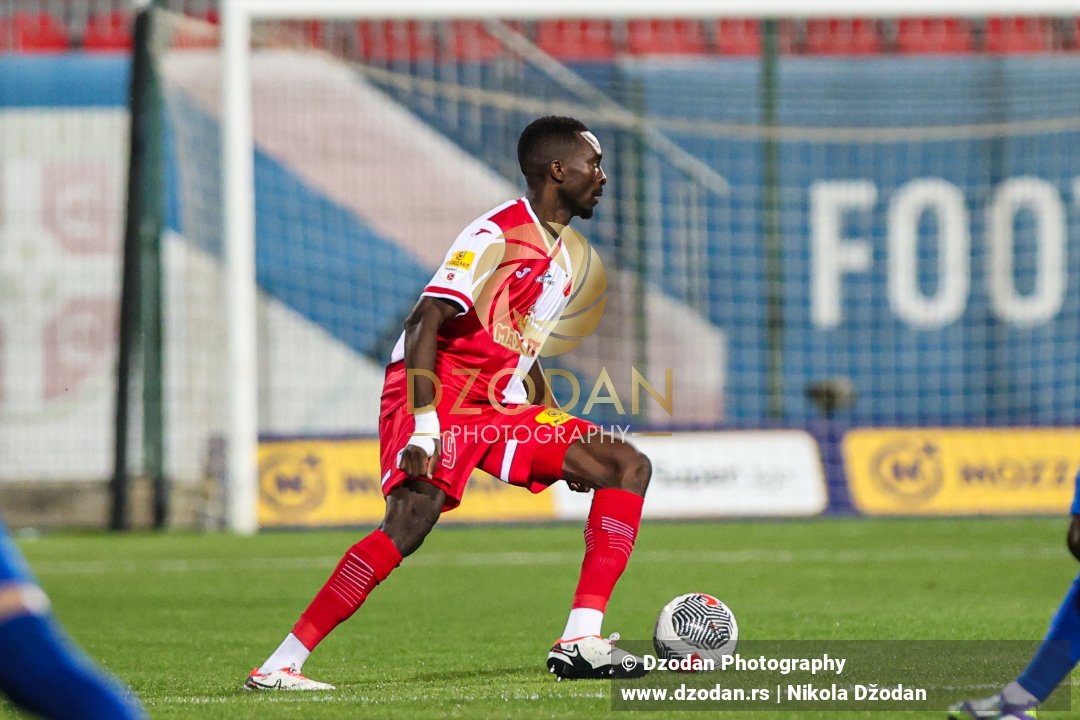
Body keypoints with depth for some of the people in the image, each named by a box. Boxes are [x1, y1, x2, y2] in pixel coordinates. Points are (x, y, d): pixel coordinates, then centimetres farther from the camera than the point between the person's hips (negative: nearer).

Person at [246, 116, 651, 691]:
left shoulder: (570, 253, 16)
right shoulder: (496, 235, -13)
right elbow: (425, 323, -20)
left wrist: (564, 444, 23)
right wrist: (425, 427, -28)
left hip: (502, 407, 9)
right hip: (441, 399, -9)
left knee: (628, 467, 0)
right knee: (411, 520, -29)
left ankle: (580, 642, -8)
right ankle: (278, 667, -26)